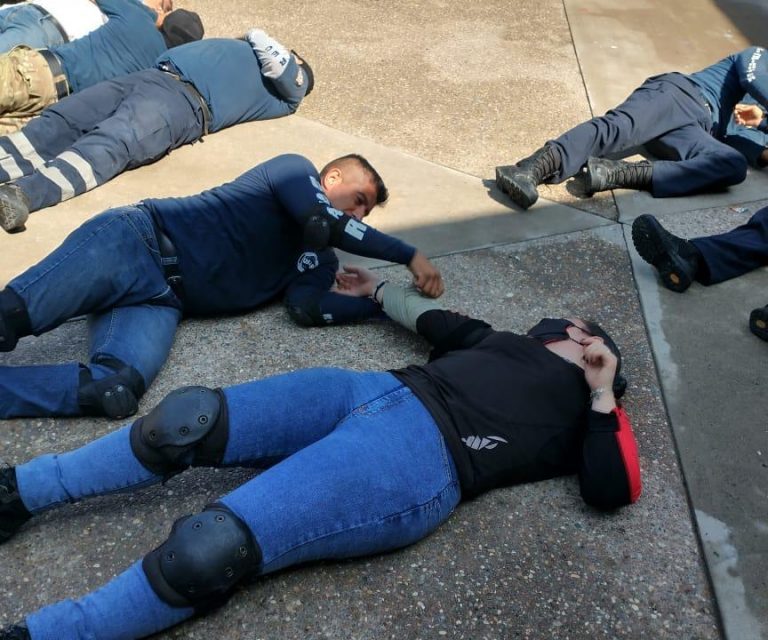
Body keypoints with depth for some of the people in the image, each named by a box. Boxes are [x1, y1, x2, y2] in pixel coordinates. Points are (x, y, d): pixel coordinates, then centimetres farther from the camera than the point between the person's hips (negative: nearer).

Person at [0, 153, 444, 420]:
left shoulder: (318, 259, 22)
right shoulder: (295, 169, 10)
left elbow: (307, 307, 0)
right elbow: (320, 219, -12)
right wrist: (410, 255, -6)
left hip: (163, 301, 4)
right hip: (139, 241, -4)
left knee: (117, 390, -28)